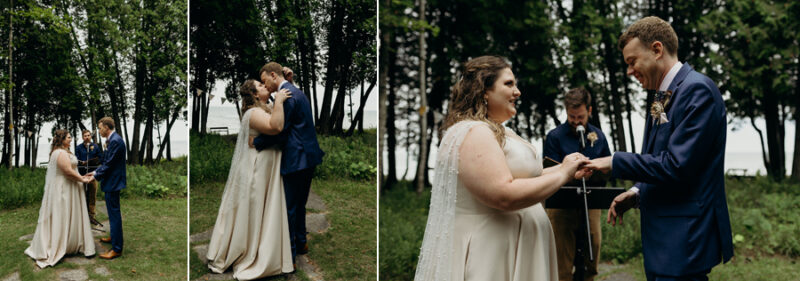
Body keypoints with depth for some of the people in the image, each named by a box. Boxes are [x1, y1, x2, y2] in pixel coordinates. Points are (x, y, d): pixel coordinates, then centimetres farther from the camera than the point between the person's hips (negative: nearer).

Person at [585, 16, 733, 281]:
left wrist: (615, 162, -14)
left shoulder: (697, 90, -15)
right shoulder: (663, 98, 13)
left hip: (684, 237, -9)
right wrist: (636, 194, 6)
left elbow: (676, 165, -22)